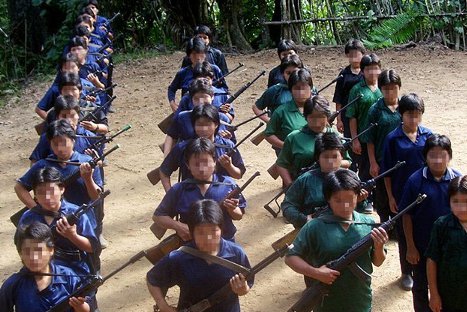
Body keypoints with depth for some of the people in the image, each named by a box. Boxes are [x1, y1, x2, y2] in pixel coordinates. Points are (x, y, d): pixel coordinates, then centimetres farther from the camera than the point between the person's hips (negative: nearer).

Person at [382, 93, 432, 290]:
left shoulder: (428, 135, -2)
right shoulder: (393, 139, -9)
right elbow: (387, 171, -4)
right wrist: (391, 197, -4)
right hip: (402, 195, -1)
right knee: (404, 234, 10)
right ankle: (406, 273, 25)